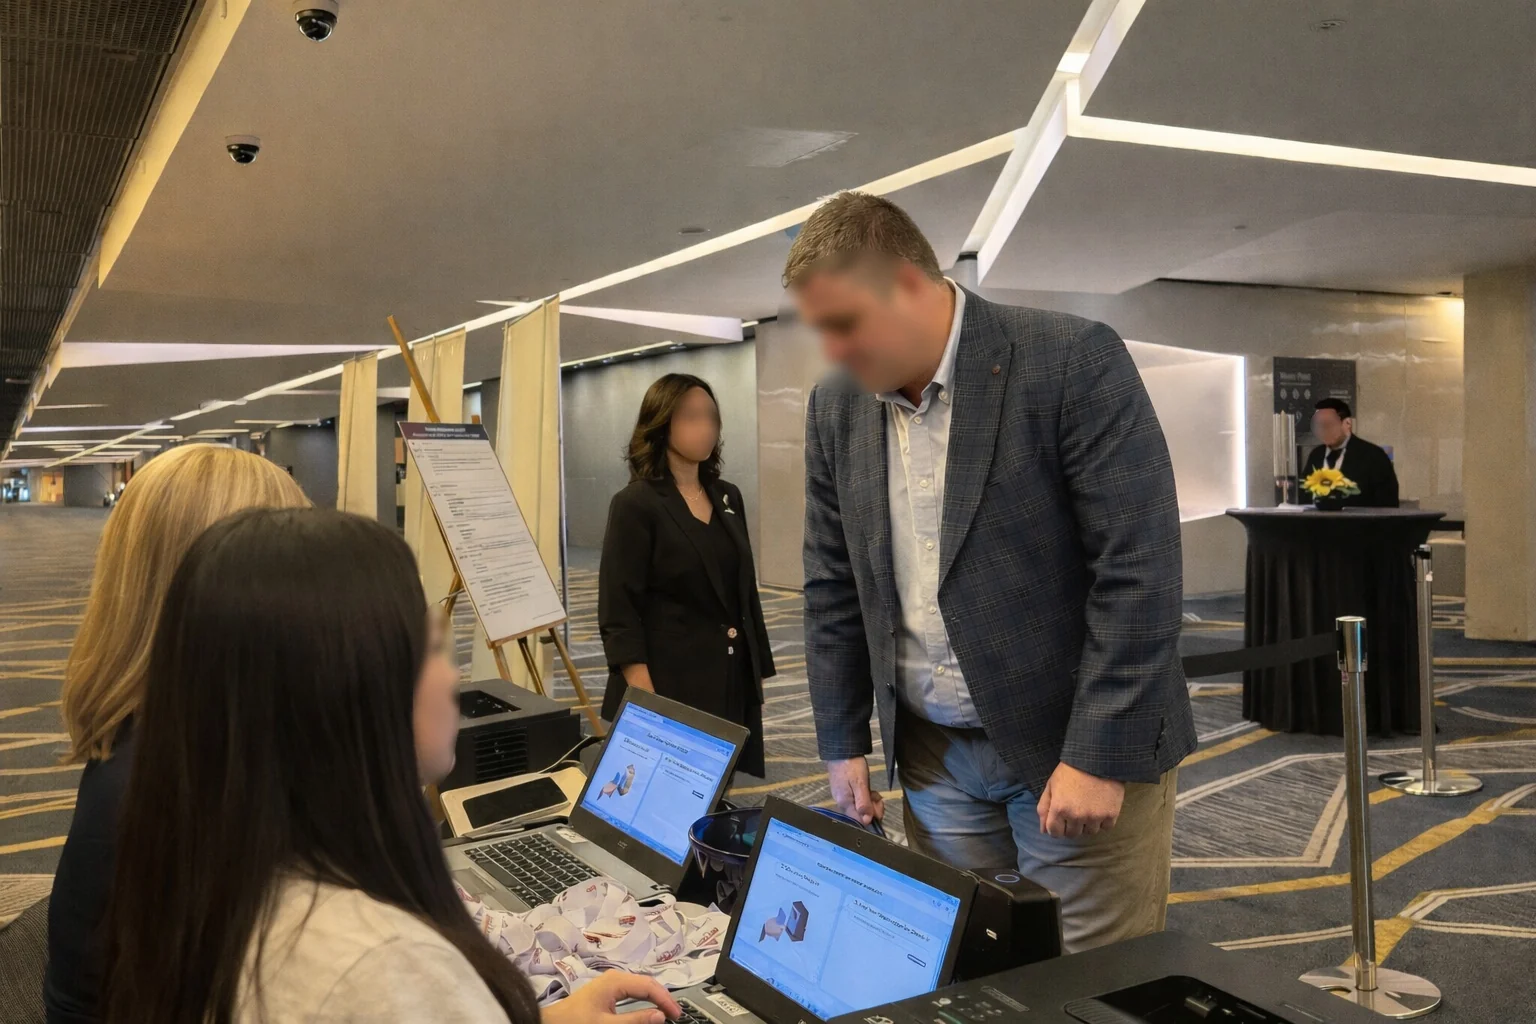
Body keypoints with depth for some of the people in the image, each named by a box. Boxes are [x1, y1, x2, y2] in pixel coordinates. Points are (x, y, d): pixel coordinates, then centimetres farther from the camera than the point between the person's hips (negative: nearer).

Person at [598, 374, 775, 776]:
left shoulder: (728, 497, 11)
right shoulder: (635, 505, -9)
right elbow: (618, 613, -13)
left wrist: (758, 672, 14)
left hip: (733, 686, 6)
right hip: (670, 689, -6)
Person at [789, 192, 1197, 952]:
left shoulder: (1074, 362, -15)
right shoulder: (835, 406, 2)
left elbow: (1139, 569, -17)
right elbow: (833, 587, 9)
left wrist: (1099, 756, -18)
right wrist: (842, 744, 8)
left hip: (1084, 749, -4)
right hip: (934, 753, 5)